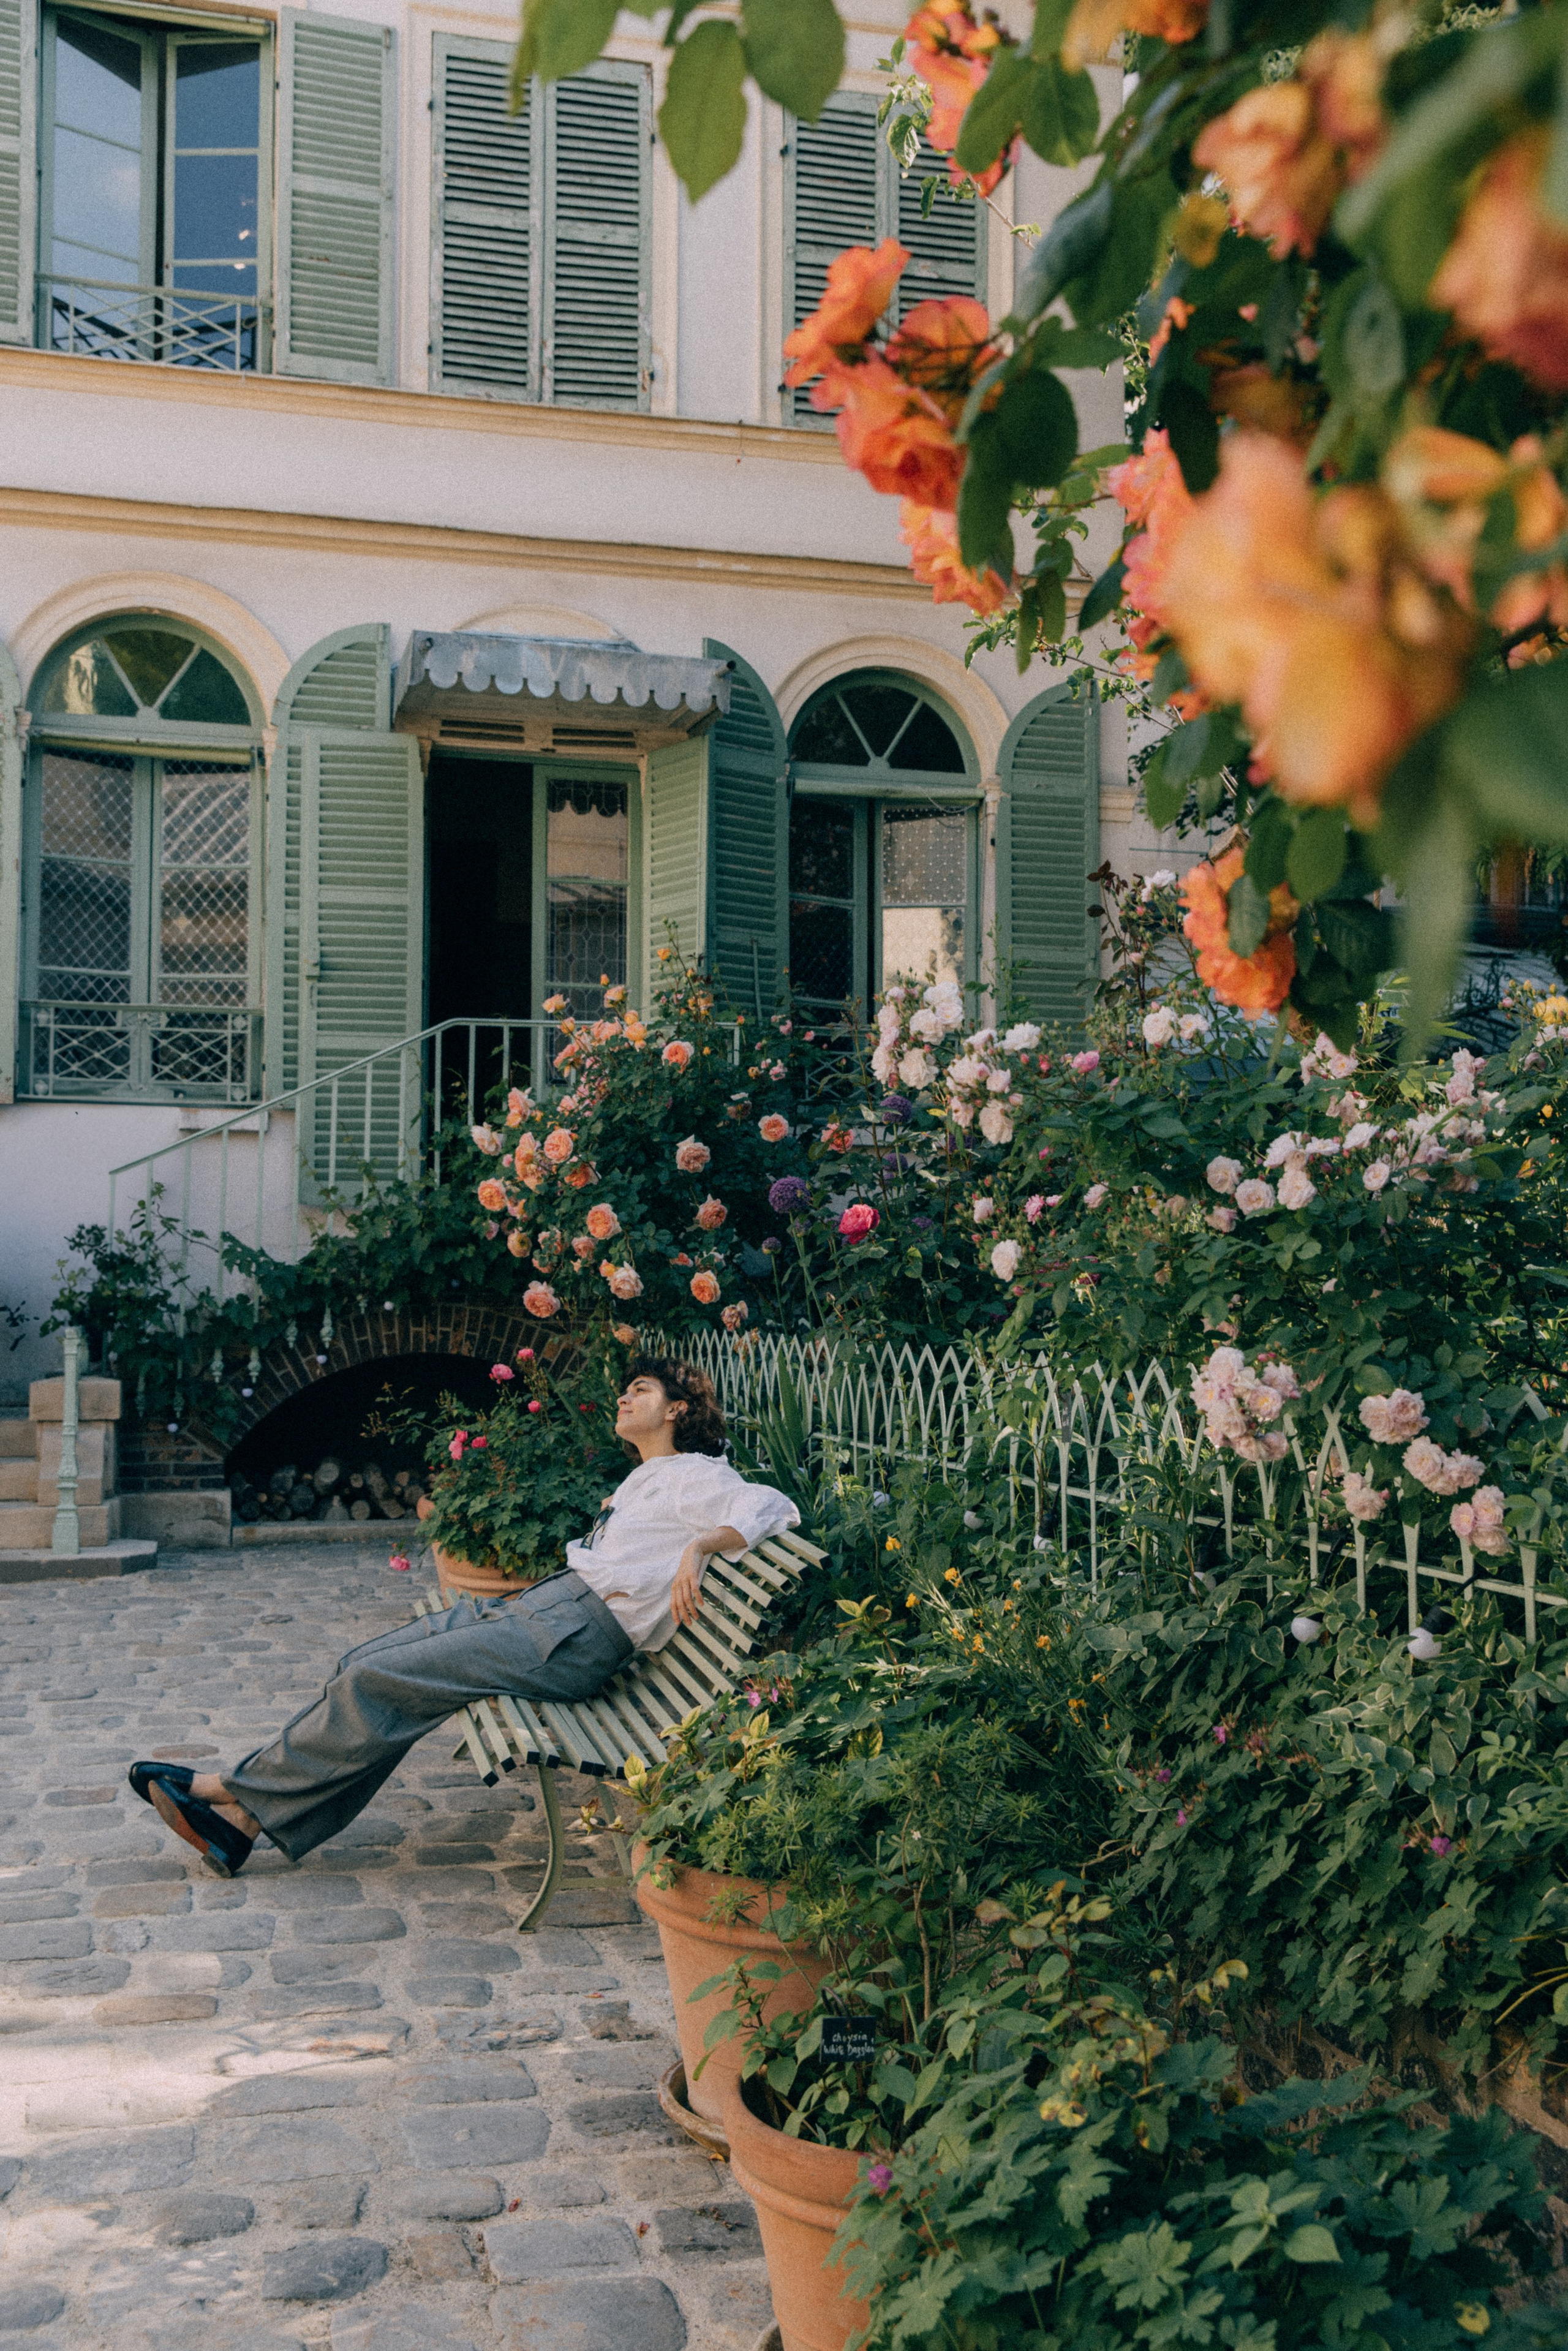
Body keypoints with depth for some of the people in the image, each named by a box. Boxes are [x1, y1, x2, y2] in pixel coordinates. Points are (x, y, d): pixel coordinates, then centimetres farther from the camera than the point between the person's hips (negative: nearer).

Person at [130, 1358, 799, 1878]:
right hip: (546, 1600, 10)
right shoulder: (643, 1478, 28)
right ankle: (245, 1819, -4)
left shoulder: (694, 1475, -1)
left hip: (576, 1635, -10)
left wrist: (699, 1545, -28)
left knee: (377, 1681, -16)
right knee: (367, 1664, -2)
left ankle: (238, 1793, -4)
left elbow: (774, 1507, -18)